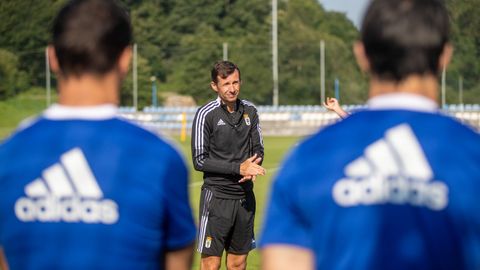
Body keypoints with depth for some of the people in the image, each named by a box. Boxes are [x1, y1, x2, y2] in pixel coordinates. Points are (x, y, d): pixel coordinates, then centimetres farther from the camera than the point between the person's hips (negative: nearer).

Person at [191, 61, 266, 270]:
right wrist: (238, 168, -16)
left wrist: (252, 168, -7)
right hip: (216, 196, -5)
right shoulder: (206, 114, -8)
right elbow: (200, 160, -9)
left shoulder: (250, 111, 7)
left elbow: (258, 149, 16)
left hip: (245, 196, 5)